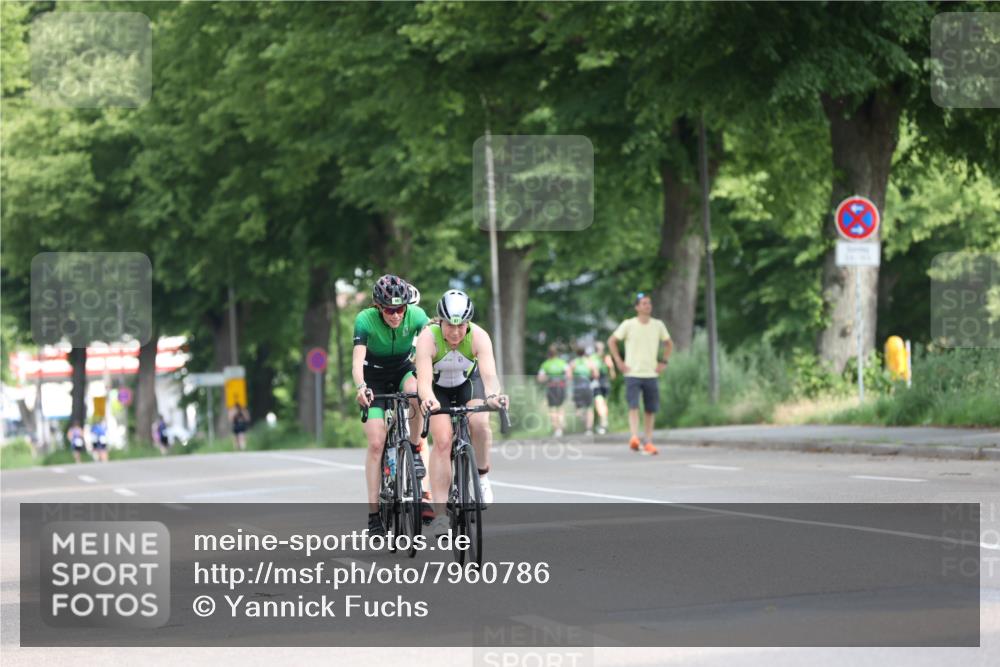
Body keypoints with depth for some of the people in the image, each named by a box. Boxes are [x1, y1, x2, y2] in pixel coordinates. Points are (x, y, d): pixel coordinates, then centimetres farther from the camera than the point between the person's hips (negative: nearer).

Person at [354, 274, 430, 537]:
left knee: (417, 392, -36)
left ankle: (414, 450, -13)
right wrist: (360, 387, -56)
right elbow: (357, 360, -36)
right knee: (376, 443, -13)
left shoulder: (417, 316, -22)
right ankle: (373, 513, -8)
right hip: (375, 378, -1)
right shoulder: (365, 320, -27)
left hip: (403, 370, 1)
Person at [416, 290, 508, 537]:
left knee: (479, 424, -29)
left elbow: (489, 373, -43)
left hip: (468, 382, 1)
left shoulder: (479, 336, -30)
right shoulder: (428, 338, -32)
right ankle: (440, 513, -18)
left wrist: (492, 395, -64)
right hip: (438, 388, -1)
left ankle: (482, 475, -1)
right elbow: (424, 378, -43)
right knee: (442, 440, -20)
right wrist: (427, 399, -65)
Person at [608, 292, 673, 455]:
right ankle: (634, 438, -24)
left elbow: (669, 344, 20)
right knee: (633, 406, -17)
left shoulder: (658, 325, 6)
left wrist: (664, 362, 7)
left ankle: (648, 443, 14)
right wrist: (619, 362, -3)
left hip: (651, 374, 3)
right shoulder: (628, 325, -2)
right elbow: (611, 341, 4)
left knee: (650, 410, 6)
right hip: (633, 373, -3)